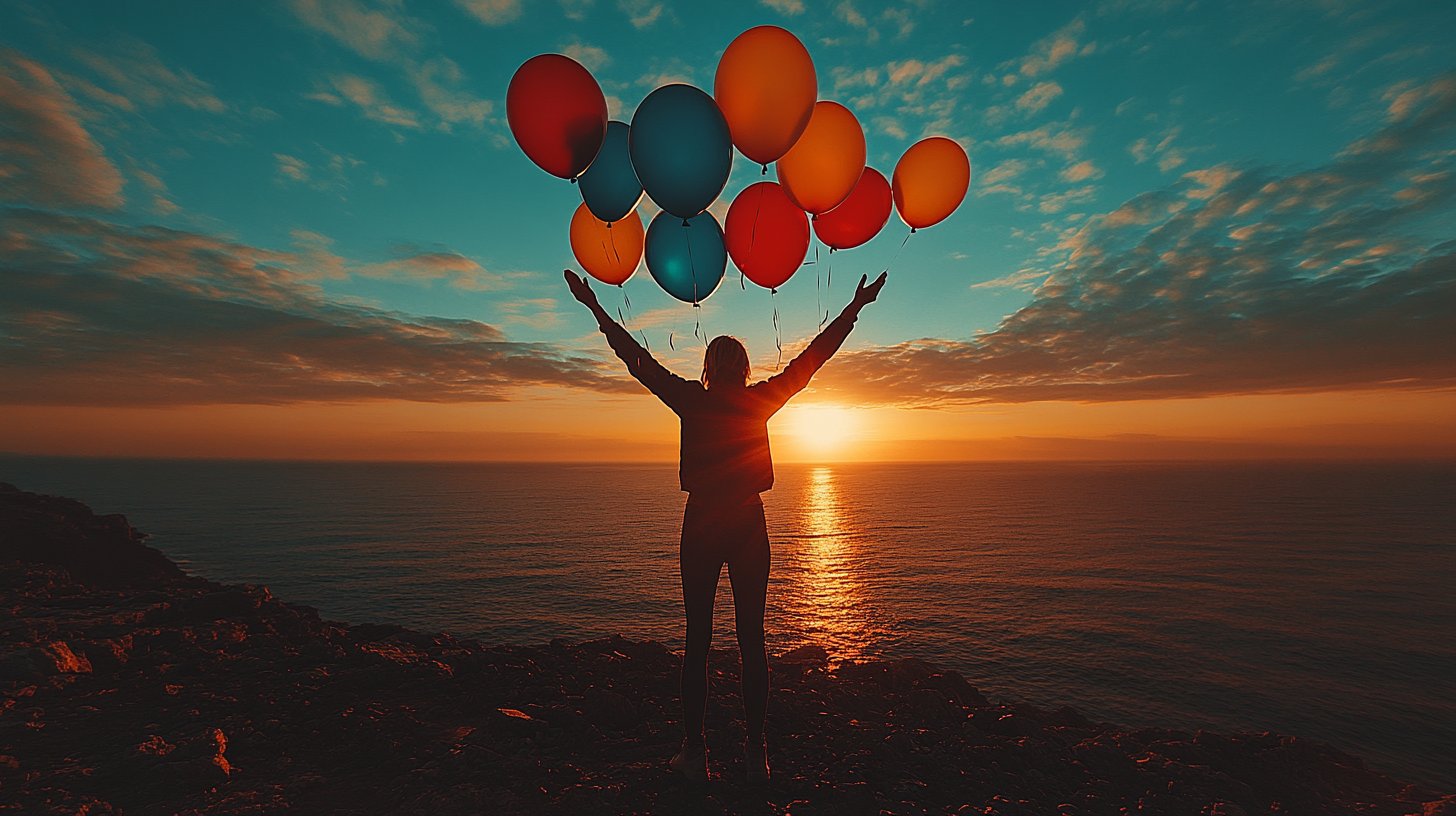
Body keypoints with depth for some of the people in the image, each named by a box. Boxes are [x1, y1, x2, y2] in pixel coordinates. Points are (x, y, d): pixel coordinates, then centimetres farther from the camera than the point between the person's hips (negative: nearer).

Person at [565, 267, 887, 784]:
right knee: (752, 638, 9)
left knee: (698, 639, 8)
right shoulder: (759, 402, -1)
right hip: (748, 526, 1)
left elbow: (638, 359, 1)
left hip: (701, 526, -1)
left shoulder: (691, 401, -5)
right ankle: (756, 753, 19)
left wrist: (596, 309, 10)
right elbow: (814, 356, 4)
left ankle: (694, 753, 17)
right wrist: (855, 308, 13)